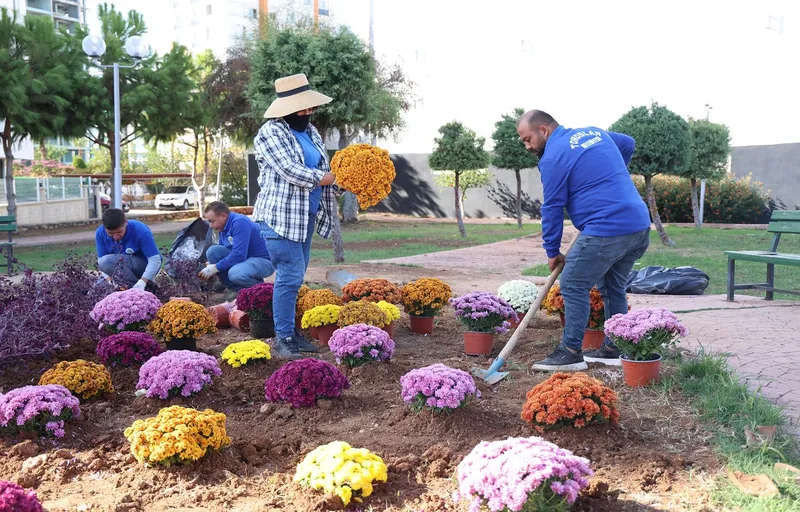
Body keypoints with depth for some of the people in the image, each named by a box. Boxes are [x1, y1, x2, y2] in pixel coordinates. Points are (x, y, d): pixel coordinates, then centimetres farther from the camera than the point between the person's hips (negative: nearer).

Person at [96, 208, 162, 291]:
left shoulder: (140, 231, -26)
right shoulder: (100, 233, -13)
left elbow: (155, 260, -29)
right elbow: (101, 260, -10)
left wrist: (142, 282, -42)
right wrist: (109, 278, -29)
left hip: (145, 266, -6)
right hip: (124, 267, 6)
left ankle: (147, 286, -24)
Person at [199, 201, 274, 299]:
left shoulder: (240, 222, -23)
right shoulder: (223, 228, 5)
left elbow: (239, 255, -30)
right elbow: (220, 253, 15)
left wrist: (215, 268, -22)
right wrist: (211, 266, -5)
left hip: (264, 261, -9)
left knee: (235, 273, -37)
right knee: (212, 251, -8)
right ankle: (236, 288, -2)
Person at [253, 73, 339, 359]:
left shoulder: (310, 131, 15)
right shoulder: (271, 133, -10)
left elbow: (323, 168, 19)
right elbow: (290, 171, -20)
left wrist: (338, 183, -1)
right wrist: (328, 179, -14)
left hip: (306, 215, 8)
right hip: (280, 215, -8)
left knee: (295, 276, 10)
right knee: (290, 275, -11)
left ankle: (291, 332, 17)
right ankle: (283, 339, -3)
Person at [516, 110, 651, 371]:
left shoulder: (553, 158, -7)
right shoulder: (594, 132, 17)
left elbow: (552, 208, -3)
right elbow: (628, 144, 35)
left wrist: (552, 251, 6)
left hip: (605, 232, -9)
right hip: (640, 225, 9)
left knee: (573, 287, 2)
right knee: (613, 287, 20)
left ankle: (571, 354, 5)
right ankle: (614, 349, 26)